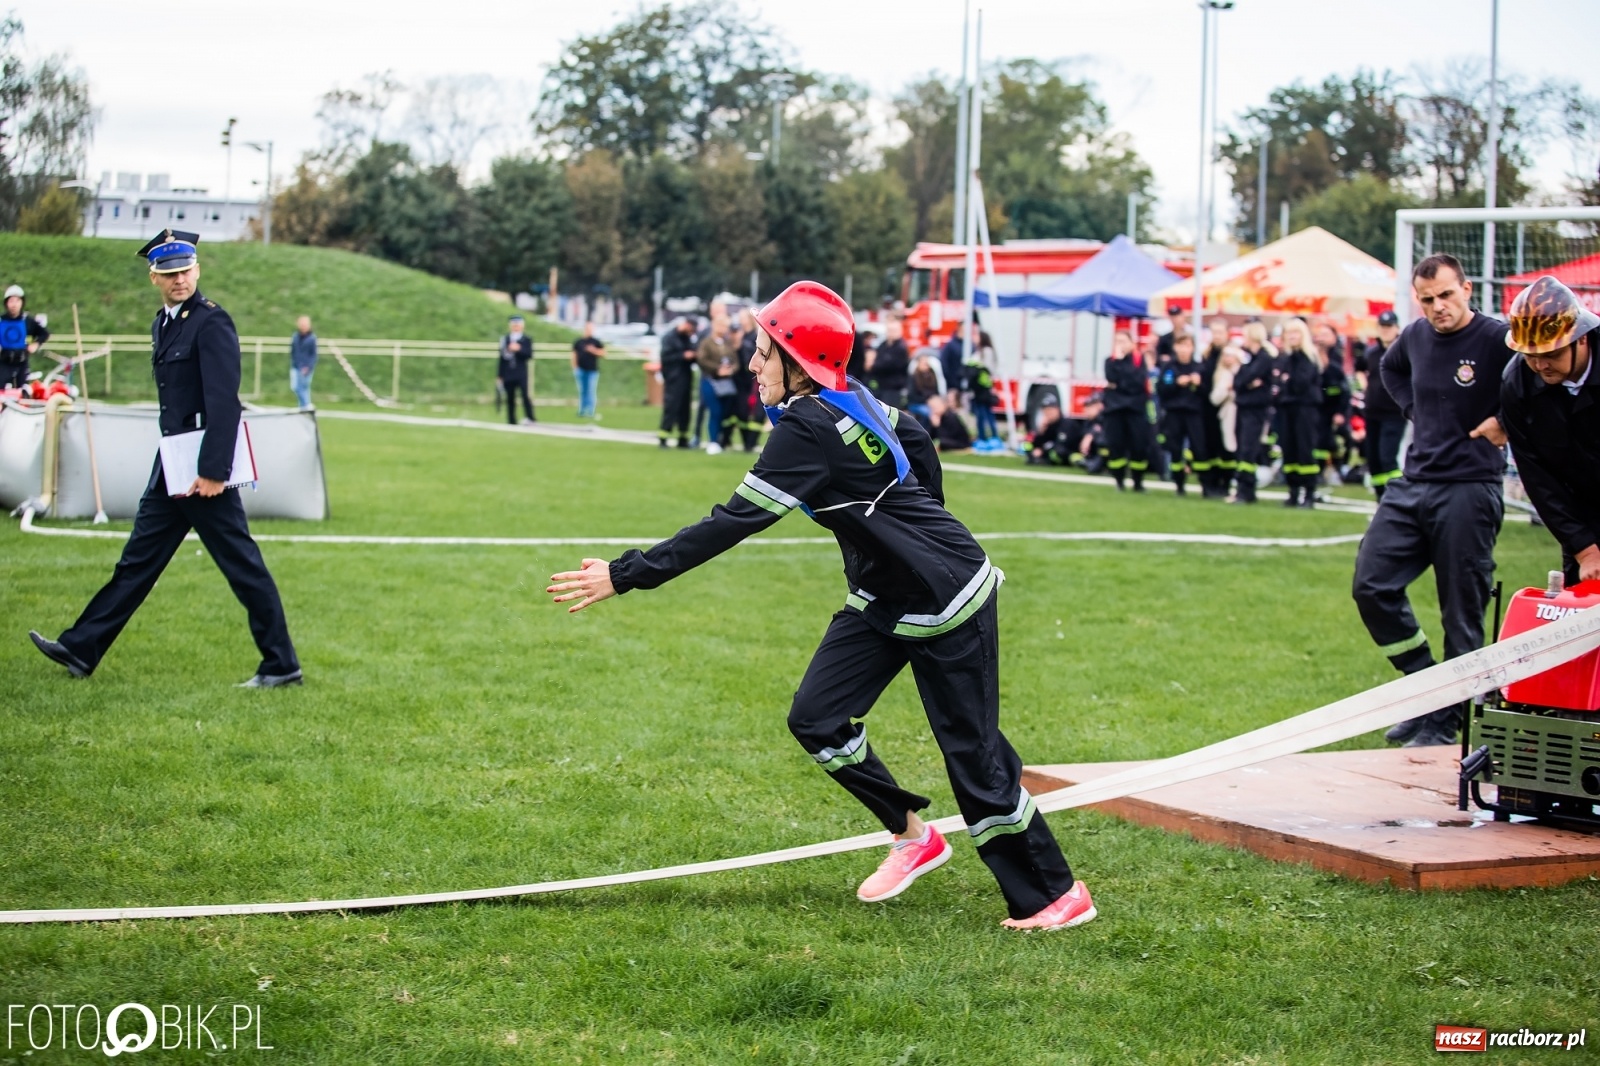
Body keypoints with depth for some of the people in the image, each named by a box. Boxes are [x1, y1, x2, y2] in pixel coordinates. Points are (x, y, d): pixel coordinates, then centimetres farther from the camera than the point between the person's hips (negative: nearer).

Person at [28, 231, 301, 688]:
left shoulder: (212, 323, -13)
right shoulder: (163, 323, 14)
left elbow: (224, 402, -20)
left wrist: (213, 472, -23)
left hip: (205, 469, -9)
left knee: (242, 565, -3)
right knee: (137, 560, 12)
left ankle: (282, 665, 5)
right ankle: (81, 649, 18)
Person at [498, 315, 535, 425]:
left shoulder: (527, 340, 5)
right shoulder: (504, 339, 11)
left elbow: (529, 354, -6)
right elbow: (502, 358, 11)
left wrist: (519, 349, -20)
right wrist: (499, 375, 9)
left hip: (521, 374, -2)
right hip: (508, 374, 2)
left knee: (525, 395, -16)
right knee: (510, 399, 3)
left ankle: (529, 418, -15)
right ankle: (512, 421, 7)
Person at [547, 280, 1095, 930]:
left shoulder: (808, 432, -26)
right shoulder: (848, 396, -1)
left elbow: (732, 524, -29)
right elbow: (918, 442, 14)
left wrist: (624, 575, -27)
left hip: (944, 605, -9)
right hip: (884, 598, 9)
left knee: (974, 756, -2)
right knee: (818, 720, 5)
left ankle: (1056, 895, 12)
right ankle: (912, 837, 21)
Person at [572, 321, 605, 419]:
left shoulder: (597, 342, 4)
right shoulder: (578, 342, 10)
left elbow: (603, 353, 3)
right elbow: (574, 355, 12)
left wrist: (593, 350, -13)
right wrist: (574, 368, 2)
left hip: (592, 371, -2)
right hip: (581, 370, 2)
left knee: (591, 392, -7)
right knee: (582, 392, 6)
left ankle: (591, 412, -9)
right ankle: (581, 411, 12)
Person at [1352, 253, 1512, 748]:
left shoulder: (1498, 340, -13)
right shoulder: (1415, 336, 7)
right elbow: (1391, 367, 31)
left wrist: (1508, 421, -11)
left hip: (1470, 490, -7)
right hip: (1413, 484, 7)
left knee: (1462, 613, 1)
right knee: (1372, 586, 2)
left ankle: (1444, 721, 10)